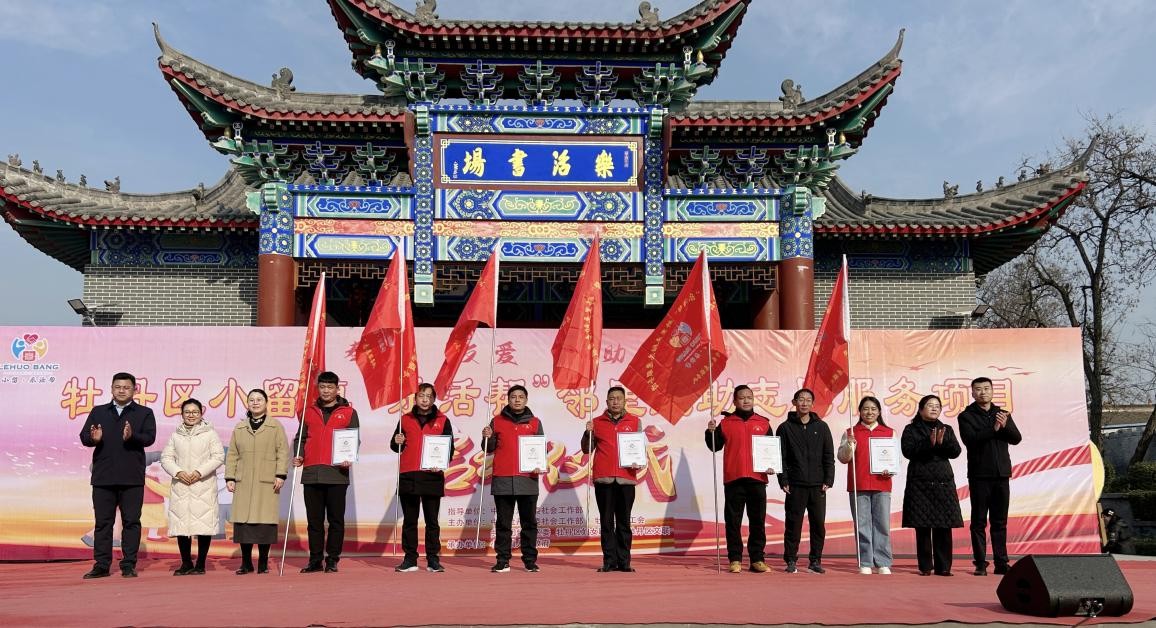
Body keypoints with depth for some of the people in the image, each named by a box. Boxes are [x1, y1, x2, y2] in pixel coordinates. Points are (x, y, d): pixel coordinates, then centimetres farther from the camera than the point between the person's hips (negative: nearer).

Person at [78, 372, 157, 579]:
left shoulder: (144, 413, 7)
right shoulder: (98, 412, 13)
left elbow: (149, 437, -6)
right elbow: (83, 436, 5)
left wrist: (132, 436, -26)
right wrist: (93, 438, -19)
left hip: (132, 478, -2)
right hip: (103, 477, 2)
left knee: (131, 522, 0)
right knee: (102, 522, 6)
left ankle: (129, 566, 5)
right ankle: (101, 565, 12)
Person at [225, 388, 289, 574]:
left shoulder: (276, 426, 6)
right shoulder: (239, 428, 16)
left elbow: (283, 451, 0)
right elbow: (232, 454, 14)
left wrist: (281, 474, -9)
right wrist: (230, 477, 6)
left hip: (267, 482, -3)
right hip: (244, 482, 3)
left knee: (265, 522, -5)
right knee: (243, 521, 0)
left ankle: (263, 563, 5)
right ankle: (246, 563, 9)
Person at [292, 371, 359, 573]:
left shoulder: (348, 412, 7)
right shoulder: (309, 412, 14)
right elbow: (300, 438, 17)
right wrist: (298, 456, -1)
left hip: (337, 473, -2)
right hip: (311, 473, 3)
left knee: (336, 519, 1)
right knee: (314, 519, 6)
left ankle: (332, 560, 9)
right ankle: (315, 560, 13)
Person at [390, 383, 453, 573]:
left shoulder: (442, 420, 7)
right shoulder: (405, 419, 11)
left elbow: (450, 447, 7)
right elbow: (395, 447, 17)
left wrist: (442, 462, -10)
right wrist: (397, 442, -6)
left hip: (432, 477, -1)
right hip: (408, 477, 2)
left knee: (432, 520, 2)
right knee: (409, 520, 5)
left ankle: (433, 559, 8)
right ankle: (410, 559, 11)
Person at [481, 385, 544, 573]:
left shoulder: (535, 422, 10)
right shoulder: (497, 421, 10)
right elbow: (490, 449, 13)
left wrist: (540, 465, -8)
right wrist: (487, 438, -8)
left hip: (528, 479, 0)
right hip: (502, 479, 0)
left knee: (529, 522, 3)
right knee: (503, 523, 4)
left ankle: (530, 560, 8)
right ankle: (502, 561, 8)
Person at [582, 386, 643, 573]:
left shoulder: (635, 422, 10)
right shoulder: (597, 422, 10)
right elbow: (587, 449, 11)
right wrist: (588, 433, -6)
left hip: (626, 478, 0)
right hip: (603, 479, 0)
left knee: (624, 522, 2)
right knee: (607, 522, 3)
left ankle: (624, 561, 6)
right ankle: (609, 561, 6)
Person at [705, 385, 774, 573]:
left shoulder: (763, 422, 11)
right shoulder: (726, 422, 7)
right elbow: (715, 447, 7)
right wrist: (711, 432, -10)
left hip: (757, 479, 1)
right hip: (733, 479, -1)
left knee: (758, 521, 4)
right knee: (733, 521, 2)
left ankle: (757, 559, 10)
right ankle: (735, 559, 9)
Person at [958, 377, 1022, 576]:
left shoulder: (1003, 414, 13)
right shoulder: (966, 416, 1)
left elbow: (1016, 438, 2)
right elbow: (970, 439, -14)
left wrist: (1005, 426, -16)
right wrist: (993, 429, -20)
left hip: (1001, 474, 4)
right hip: (979, 475, -3)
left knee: (1000, 522, 7)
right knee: (979, 521, -1)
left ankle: (1001, 563, 11)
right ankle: (980, 564, 2)